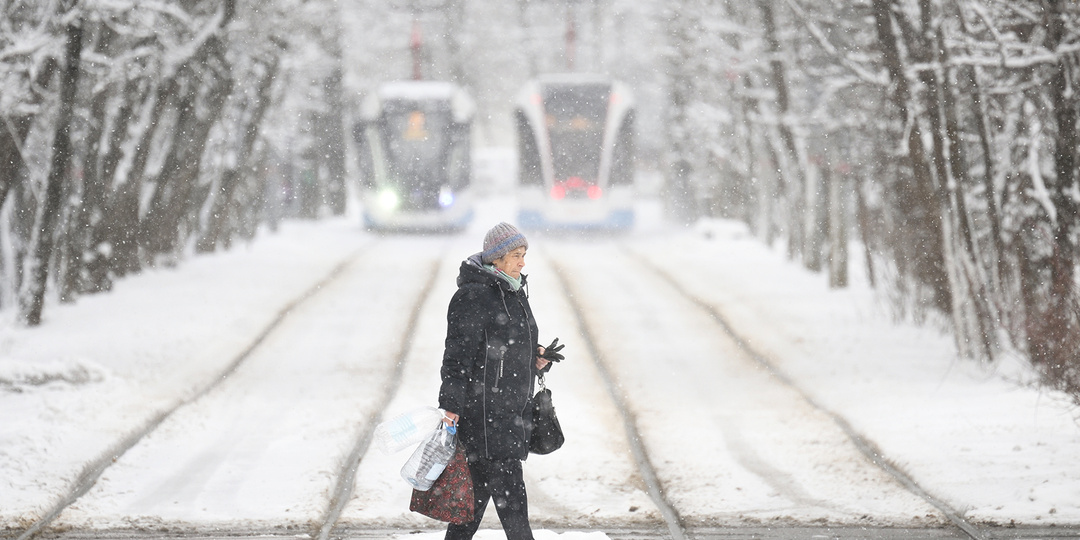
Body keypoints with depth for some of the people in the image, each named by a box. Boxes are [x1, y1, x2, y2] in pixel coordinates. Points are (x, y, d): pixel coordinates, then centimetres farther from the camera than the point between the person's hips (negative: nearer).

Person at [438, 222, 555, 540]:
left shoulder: (514, 292, 15)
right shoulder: (473, 296, -15)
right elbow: (458, 354, -16)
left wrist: (537, 357, 6)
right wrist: (450, 405, -18)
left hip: (512, 405, 9)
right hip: (483, 405, -9)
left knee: (482, 484, 13)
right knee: (509, 488, -9)